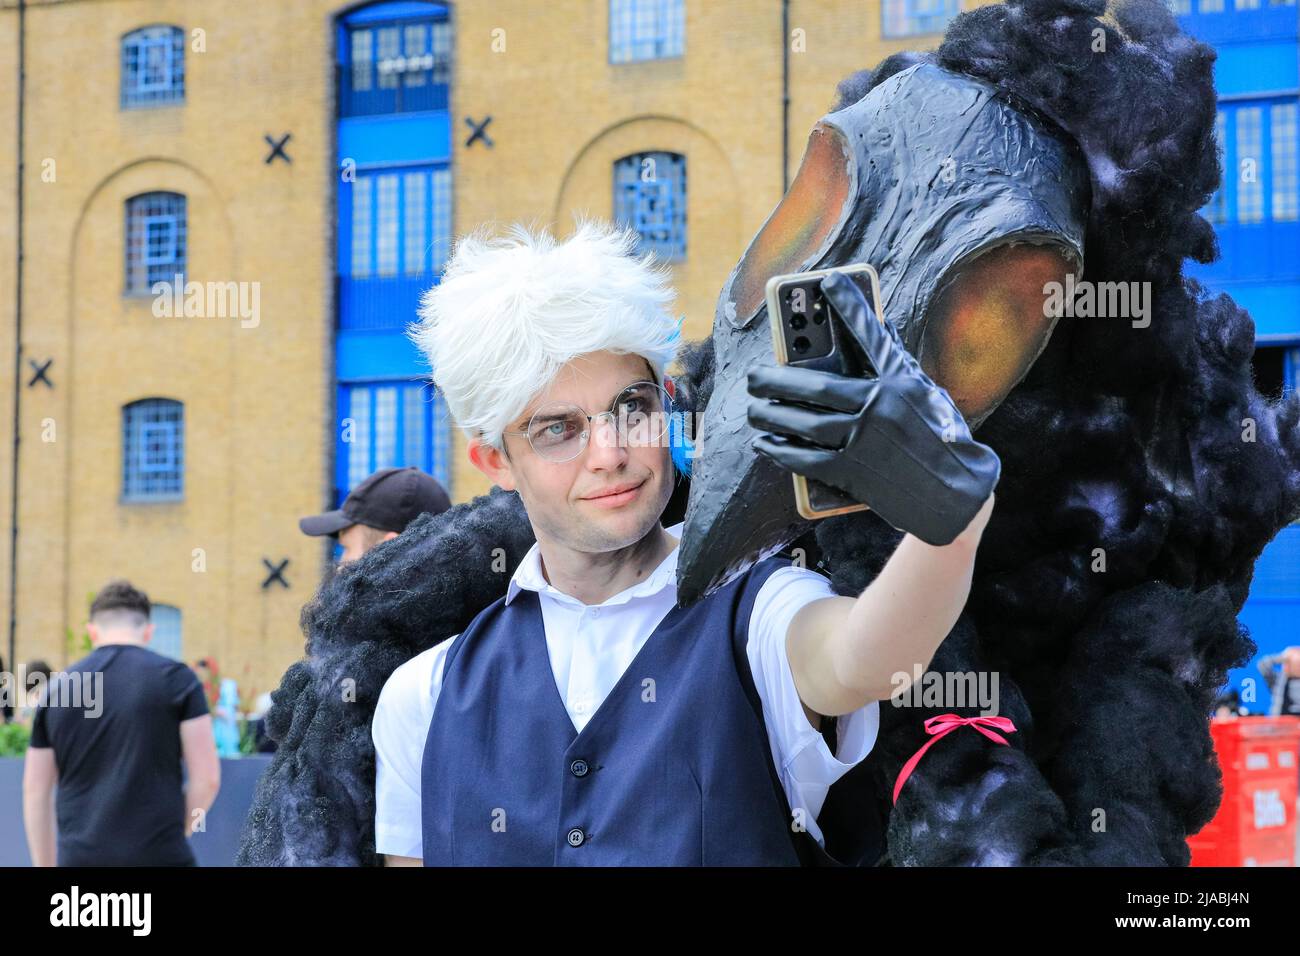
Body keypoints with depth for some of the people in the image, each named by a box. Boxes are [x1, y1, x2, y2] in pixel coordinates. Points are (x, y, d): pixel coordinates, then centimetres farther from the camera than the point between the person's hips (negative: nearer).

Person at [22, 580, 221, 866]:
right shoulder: (174, 678, -1)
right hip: (157, 855, -3)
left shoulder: (57, 687, 9)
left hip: (79, 857, 3)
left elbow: (35, 793, 11)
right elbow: (207, 777, -5)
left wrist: (45, 866, 19)